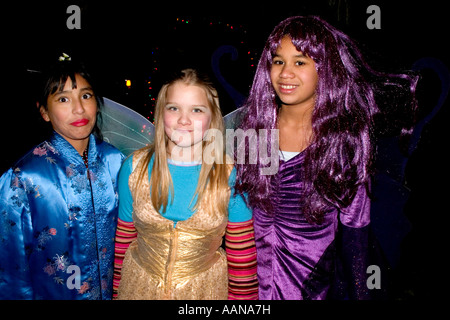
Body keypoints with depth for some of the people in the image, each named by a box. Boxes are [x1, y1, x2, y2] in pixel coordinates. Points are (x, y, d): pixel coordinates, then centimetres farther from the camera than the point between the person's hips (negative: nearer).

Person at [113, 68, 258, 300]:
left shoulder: (230, 176, -16)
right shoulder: (134, 167, -11)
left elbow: (242, 253, -8)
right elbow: (123, 238, 0)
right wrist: (117, 291, 5)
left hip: (205, 288, -1)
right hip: (139, 286, 2)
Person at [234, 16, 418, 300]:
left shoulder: (347, 136, -13)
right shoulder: (251, 125, -8)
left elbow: (354, 228, -7)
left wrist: (357, 292, -5)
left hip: (319, 280, -1)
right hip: (257, 273, 2)